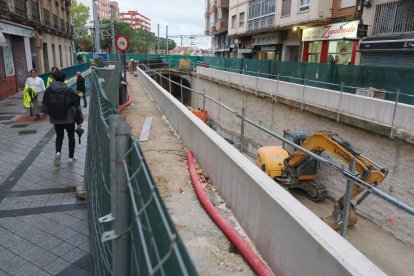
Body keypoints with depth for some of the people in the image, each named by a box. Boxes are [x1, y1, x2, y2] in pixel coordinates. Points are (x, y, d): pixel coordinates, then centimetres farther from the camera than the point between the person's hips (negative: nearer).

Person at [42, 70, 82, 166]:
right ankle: (71, 157, 20)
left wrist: (50, 114, 24)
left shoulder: (48, 91, -5)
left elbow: (45, 106, 4)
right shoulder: (70, 91, -15)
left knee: (59, 136, 19)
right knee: (71, 137, 15)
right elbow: (76, 107, -12)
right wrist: (79, 121, -4)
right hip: (69, 119, -2)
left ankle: (58, 152, -6)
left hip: (55, 119, 2)